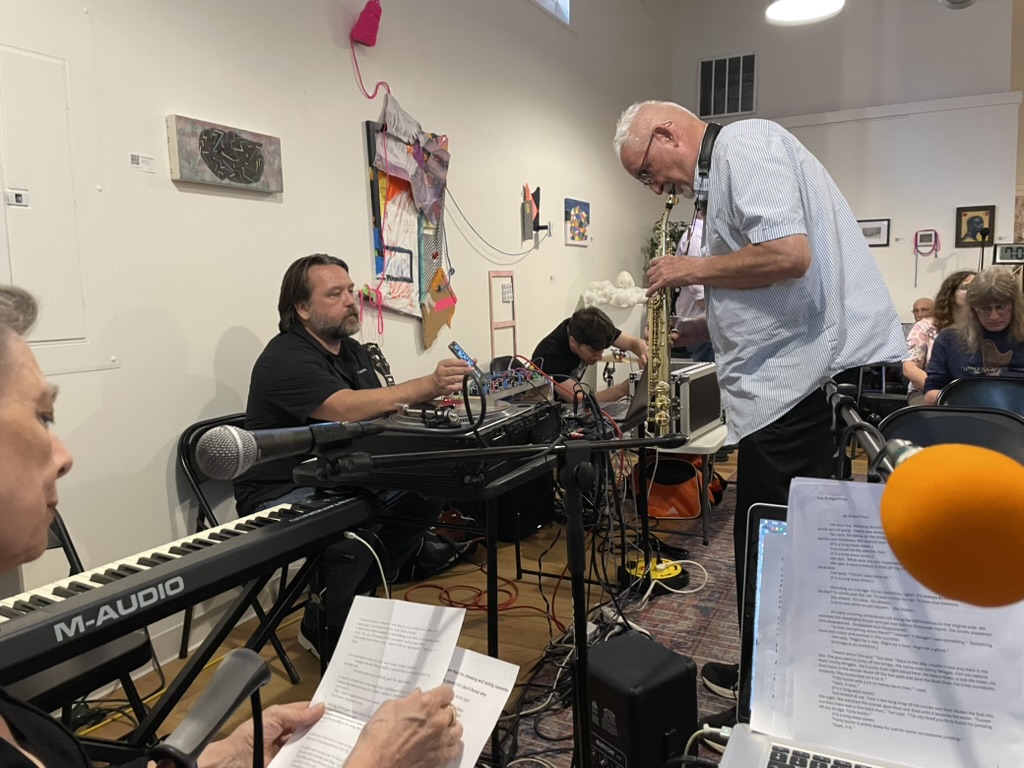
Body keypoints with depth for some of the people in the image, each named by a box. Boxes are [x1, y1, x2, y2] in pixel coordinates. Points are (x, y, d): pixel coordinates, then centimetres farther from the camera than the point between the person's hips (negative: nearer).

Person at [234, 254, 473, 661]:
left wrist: (428, 397, -9)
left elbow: (379, 410, 13)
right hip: (282, 493, -9)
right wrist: (425, 385, -46)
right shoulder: (287, 359, -19)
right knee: (356, 543, -33)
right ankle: (327, 634, -3)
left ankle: (348, 601, 5)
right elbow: (347, 409, -36)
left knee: (424, 498, -6)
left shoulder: (351, 350, 10)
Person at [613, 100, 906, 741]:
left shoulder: (743, 142, -8)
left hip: (811, 378, -10)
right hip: (812, 377, 10)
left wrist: (693, 269, -9)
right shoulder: (729, 168, 23)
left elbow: (788, 255, -23)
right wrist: (690, 330, 16)